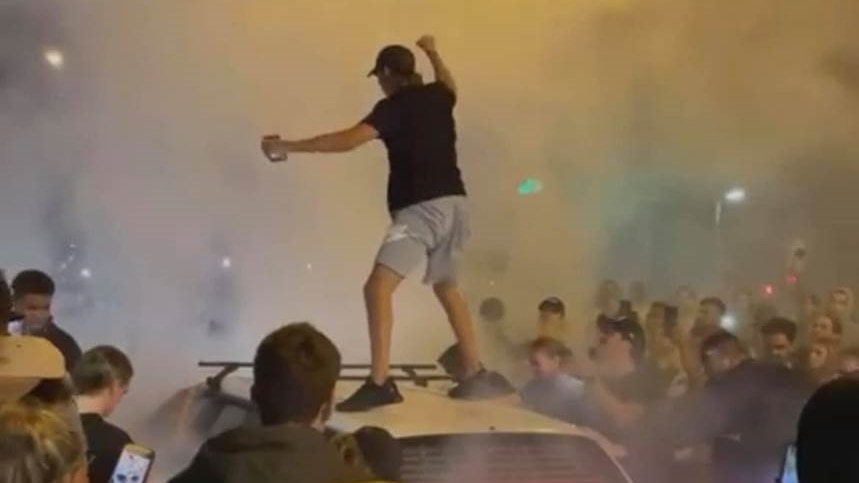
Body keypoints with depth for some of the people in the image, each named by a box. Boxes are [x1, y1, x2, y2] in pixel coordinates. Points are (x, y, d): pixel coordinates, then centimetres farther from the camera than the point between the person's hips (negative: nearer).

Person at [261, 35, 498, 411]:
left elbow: (348, 140, -20)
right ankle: (475, 375, 24)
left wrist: (287, 147, -17)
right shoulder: (437, 96, 15)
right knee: (447, 288, 23)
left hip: (422, 208, -9)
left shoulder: (395, 107, -7)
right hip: (453, 203, 9)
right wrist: (432, 53, 59)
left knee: (378, 287, -16)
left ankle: (380, 383, -27)